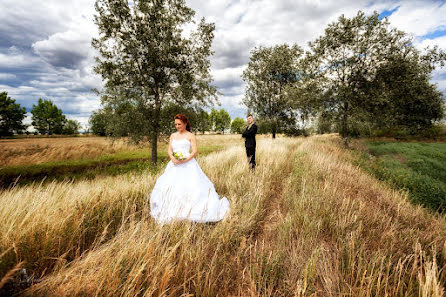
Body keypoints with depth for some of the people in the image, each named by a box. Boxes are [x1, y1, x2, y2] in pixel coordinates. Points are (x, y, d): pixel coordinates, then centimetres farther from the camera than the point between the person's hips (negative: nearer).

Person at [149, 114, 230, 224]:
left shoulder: (190, 136, 3)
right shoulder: (173, 136, 17)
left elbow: (194, 152, -4)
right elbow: (169, 150, 11)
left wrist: (185, 160, -19)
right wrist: (172, 158, -10)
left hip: (188, 164, -5)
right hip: (174, 165, 5)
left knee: (191, 187, -13)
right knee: (169, 187, -4)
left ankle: (190, 212, 0)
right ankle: (173, 212, 7)